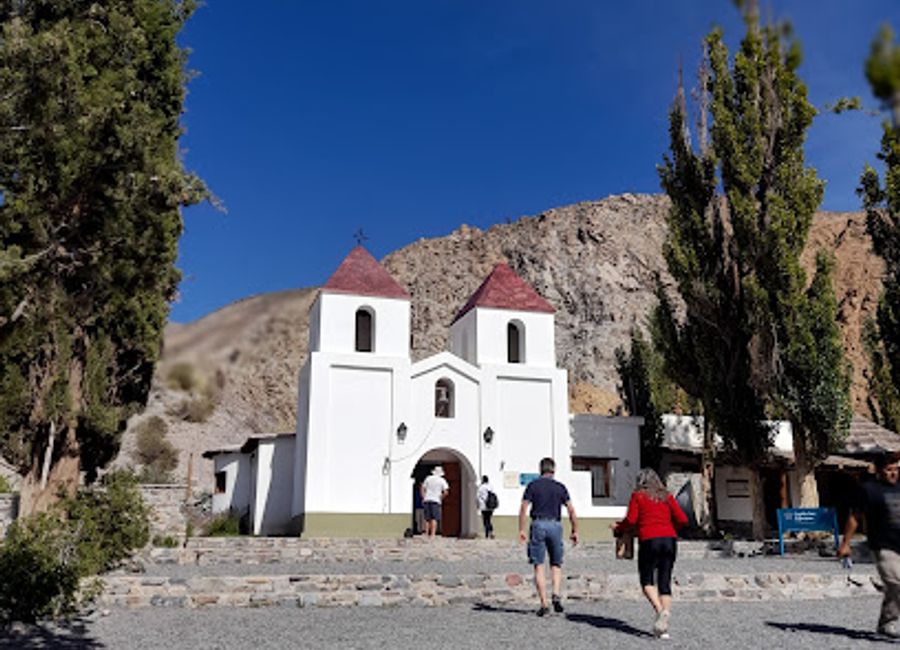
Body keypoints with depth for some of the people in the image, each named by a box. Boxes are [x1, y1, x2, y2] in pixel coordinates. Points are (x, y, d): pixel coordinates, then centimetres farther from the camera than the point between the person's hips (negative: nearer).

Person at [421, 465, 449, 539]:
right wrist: (441, 497, 8)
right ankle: (432, 535, -17)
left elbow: (423, 489, 12)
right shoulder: (442, 480, 2)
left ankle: (427, 535, 8)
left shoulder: (428, 478, 11)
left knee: (427, 519, 9)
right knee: (435, 519, -6)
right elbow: (446, 492, -7)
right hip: (436, 500, -3)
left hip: (427, 500, 3)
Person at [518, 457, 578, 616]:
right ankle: (556, 595, -5)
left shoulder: (533, 485, 5)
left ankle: (544, 604, -1)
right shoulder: (560, 487, 8)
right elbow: (571, 510, 4)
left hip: (538, 525, -1)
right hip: (555, 525, 1)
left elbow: (523, 509, -2)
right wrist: (575, 531, 10)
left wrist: (521, 530, 0)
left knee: (539, 567, 3)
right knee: (556, 564, 16)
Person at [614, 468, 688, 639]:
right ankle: (664, 626, -1)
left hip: (649, 540, -4)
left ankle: (660, 611, -16)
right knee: (665, 584, 6)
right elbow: (682, 519, 8)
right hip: (669, 540, 4)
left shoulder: (638, 496, 6)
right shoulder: (667, 496, 16)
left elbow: (631, 520, -5)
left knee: (647, 581, 8)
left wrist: (618, 528, 14)